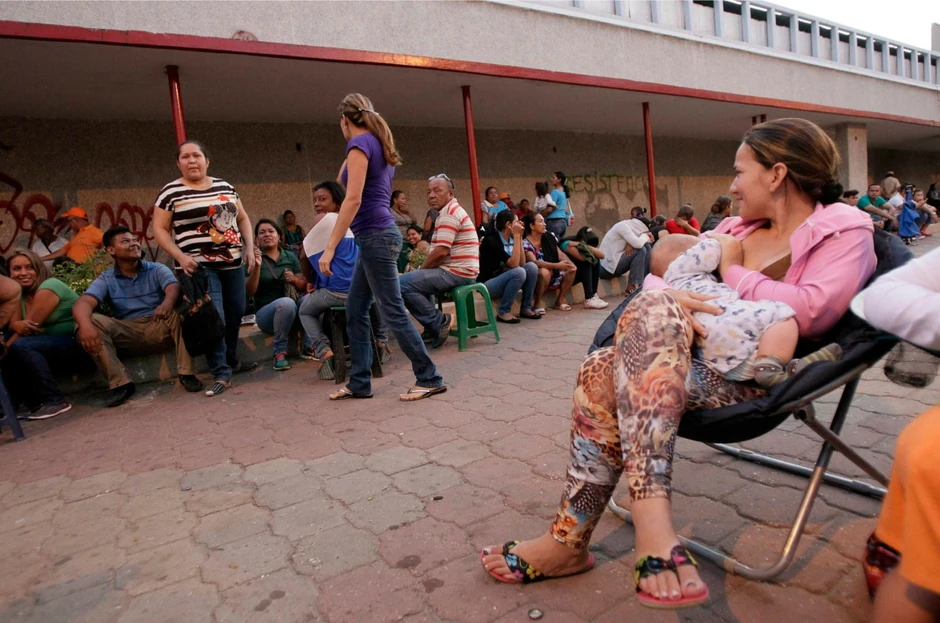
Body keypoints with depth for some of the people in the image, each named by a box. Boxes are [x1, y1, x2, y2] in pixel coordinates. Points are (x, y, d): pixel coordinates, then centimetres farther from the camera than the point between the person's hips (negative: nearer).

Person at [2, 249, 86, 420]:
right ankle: (36, 404, -2)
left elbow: (30, 327, -18)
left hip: (78, 345, -9)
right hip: (55, 345, 9)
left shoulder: (48, 288, -16)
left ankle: (55, 401, -22)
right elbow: (13, 322, 2)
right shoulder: (21, 293, 10)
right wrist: (17, 325, -21)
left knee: (20, 346, -25)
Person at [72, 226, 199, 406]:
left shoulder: (157, 270, 4)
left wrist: (168, 302, -45)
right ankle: (120, 383, -23)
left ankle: (186, 374, -26)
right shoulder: (106, 280, 5)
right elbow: (83, 303, -13)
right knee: (91, 322, -24)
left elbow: (174, 287, -19)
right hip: (127, 334, 1)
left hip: (160, 330, -1)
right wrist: (85, 324, -38)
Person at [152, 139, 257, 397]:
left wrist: (250, 248, 5)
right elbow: (159, 229, -1)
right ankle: (221, 373, -5)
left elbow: (242, 218, 17)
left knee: (236, 314, 11)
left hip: (233, 263, 5)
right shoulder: (170, 192, -1)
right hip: (199, 266, -5)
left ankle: (231, 361, 31)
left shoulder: (224, 186, 11)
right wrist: (180, 257, -14)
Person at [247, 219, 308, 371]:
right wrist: (257, 267, -24)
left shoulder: (290, 257, 8)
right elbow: (249, 292, -12)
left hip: (293, 311, 3)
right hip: (266, 312, -3)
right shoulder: (254, 259, -1)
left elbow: (304, 287, 7)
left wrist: (294, 280, -15)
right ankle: (280, 353, -23)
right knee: (287, 302, -37)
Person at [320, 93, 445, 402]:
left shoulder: (360, 143, -9)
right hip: (375, 236, 10)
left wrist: (330, 248, -20)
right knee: (355, 311, 12)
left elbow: (353, 199, -19)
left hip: (375, 236, -10)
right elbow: (343, 179, 31)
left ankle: (430, 379, 5)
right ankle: (359, 383, 17)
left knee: (393, 312, -4)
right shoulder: (378, 145, 19)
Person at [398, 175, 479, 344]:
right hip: (456, 270, 11)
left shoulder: (449, 212, -13)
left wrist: (421, 269, -6)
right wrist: (421, 271, 10)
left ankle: (439, 322, -9)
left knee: (403, 284, -19)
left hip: (457, 272, -11)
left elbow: (441, 252, -22)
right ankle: (433, 325, 18)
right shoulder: (450, 211, 20)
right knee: (417, 279, 28)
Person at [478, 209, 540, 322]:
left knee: (531, 266, -11)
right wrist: (517, 236, -23)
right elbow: (514, 264, -28)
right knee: (519, 272, -30)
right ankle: (503, 312, -18)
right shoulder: (491, 240, -21)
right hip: (487, 284, -8)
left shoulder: (511, 240, 4)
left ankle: (526, 308, -3)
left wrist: (519, 237, -7)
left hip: (504, 279, 8)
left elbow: (522, 263, -4)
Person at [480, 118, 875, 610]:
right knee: (601, 369, -25)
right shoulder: (736, 228, 22)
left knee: (611, 375, -30)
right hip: (699, 356, 6)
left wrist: (734, 272, -4)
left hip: (756, 376, -6)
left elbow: (813, 311, -18)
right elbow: (656, 275, 12)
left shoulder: (845, 231, 4)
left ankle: (569, 543, -27)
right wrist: (668, 302, -12)